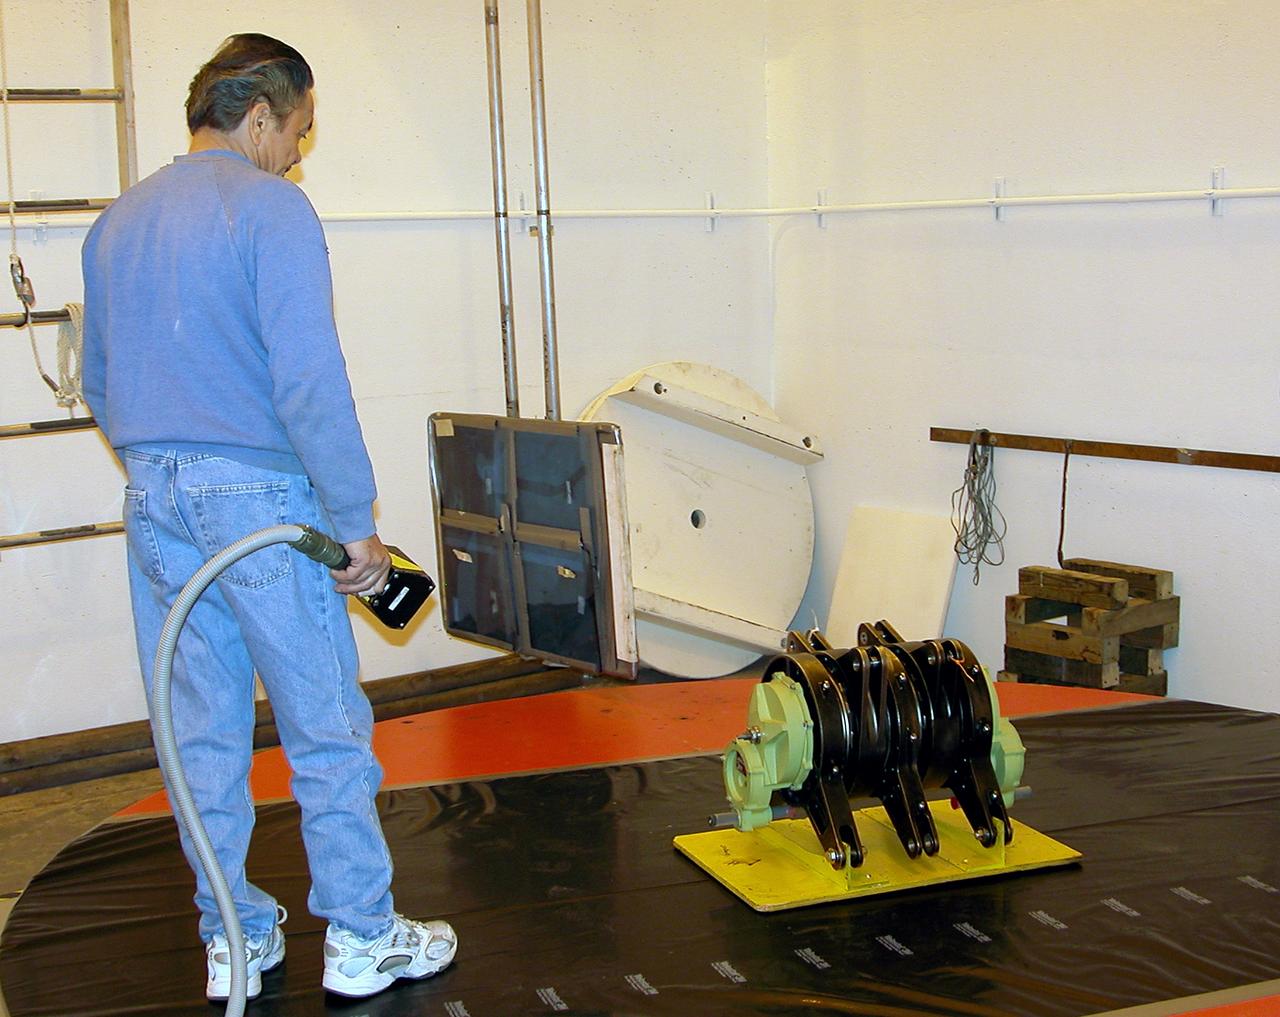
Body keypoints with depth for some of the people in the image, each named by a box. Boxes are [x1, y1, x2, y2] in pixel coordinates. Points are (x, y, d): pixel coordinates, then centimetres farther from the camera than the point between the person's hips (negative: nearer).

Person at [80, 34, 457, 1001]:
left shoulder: (118, 221, 12)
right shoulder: (270, 209, -11)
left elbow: (100, 383, 19)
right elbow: (310, 380, -19)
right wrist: (356, 519, -14)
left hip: (154, 503, 7)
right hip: (260, 499, -7)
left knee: (203, 735, 13)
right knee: (326, 730, 5)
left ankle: (233, 940, 22)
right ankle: (361, 938, 14)